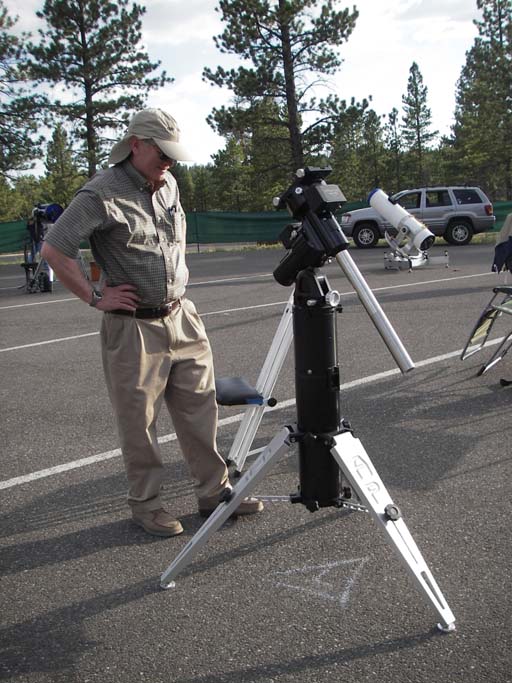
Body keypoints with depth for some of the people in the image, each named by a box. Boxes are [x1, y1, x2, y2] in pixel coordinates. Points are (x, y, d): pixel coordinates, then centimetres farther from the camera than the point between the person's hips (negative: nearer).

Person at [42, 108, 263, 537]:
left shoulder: (169, 186, 11)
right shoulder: (102, 194, -12)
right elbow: (54, 250, -15)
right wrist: (95, 298, -13)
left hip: (182, 319, 7)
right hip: (134, 328, -6)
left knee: (201, 409, 10)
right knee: (139, 422, 4)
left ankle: (215, 492, 22)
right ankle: (146, 504, 20)